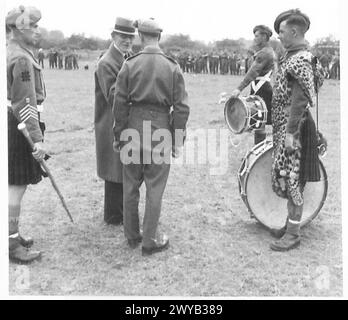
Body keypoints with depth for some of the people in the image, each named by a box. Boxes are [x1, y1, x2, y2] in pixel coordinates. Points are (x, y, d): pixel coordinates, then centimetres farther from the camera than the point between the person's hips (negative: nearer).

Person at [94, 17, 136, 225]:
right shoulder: (106, 63, -15)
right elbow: (113, 96, -21)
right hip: (113, 127, -8)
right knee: (116, 172, 2)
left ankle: (124, 211, 32)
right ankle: (114, 216, 16)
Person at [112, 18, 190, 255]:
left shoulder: (129, 65, -1)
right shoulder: (172, 67, -3)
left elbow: (120, 103, -1)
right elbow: (181, 107, -4)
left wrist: (119, 135, 8)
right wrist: (178, 139, 3)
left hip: (134, 128, 2)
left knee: (131, 186, 14)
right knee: (155, 188, 6)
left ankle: (132, 236, 26)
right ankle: (150, 240, 14)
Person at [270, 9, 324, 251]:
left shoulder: (300, 60, -16)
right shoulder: (293, 57, 14)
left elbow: (300, 101, -22)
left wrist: (291, 133, -24)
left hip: (293, 129, -10)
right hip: (284, 126, 10)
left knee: (292, 180, -4)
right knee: (287, 179, 15)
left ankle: (293, 234, 4)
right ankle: (291, 224, 26)